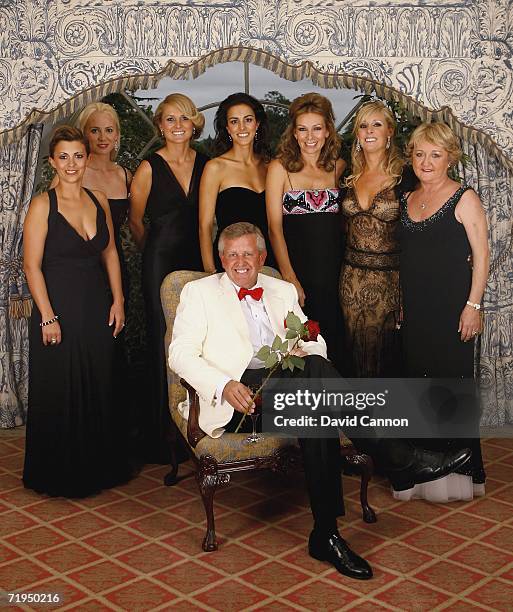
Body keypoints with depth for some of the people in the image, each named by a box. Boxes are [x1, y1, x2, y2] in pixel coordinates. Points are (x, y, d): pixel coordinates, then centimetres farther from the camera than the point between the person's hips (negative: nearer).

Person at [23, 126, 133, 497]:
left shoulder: (99, 200, 6)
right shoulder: (43, 205, -9)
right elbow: (32, 265, -11)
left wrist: (118, 300, 4)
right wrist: (48, 317, -15)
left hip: (97, 308, 5)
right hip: (59, 308, -5)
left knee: (100, 388, 12)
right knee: (59, 392, 5)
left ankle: (98, 466, 29)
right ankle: (59, 475, 22)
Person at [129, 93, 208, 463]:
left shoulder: (205, 164, 8)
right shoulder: (150, 168, -4)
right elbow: (135, 221, 6)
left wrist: (206, 256, 13)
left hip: (197, 260, 4)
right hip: (161, 263, -4)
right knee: (163, 341, -1)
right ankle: (162, 436, 9)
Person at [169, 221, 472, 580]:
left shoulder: (283, 291, 26)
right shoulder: (199, 292, 14)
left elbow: (315, 342, 21)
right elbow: (181, 354, 1)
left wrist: (307, 353, -7)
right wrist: (224, 386, -18)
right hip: (237, 394, -4)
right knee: (314, 369, -32)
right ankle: (403, 458, -30)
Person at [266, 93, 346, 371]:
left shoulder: (338, 166, 9)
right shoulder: (280, 167, -2)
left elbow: (343, 220, 16)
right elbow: (275, 227, -5)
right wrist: (290, 279, -12)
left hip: (333, 269, 3)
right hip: (295, 266, -3)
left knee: (334, 343, 6)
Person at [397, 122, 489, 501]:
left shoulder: (464, 199, -5)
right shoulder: (407, 200, 12)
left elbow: (481, 256, -8)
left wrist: (473, 305, -14)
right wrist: (401, 303, 12)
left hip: (452, 307, -5)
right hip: (415, 309, 6)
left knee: (453, 380, -1)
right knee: (420, 379, 9)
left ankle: (459, 469, 11)